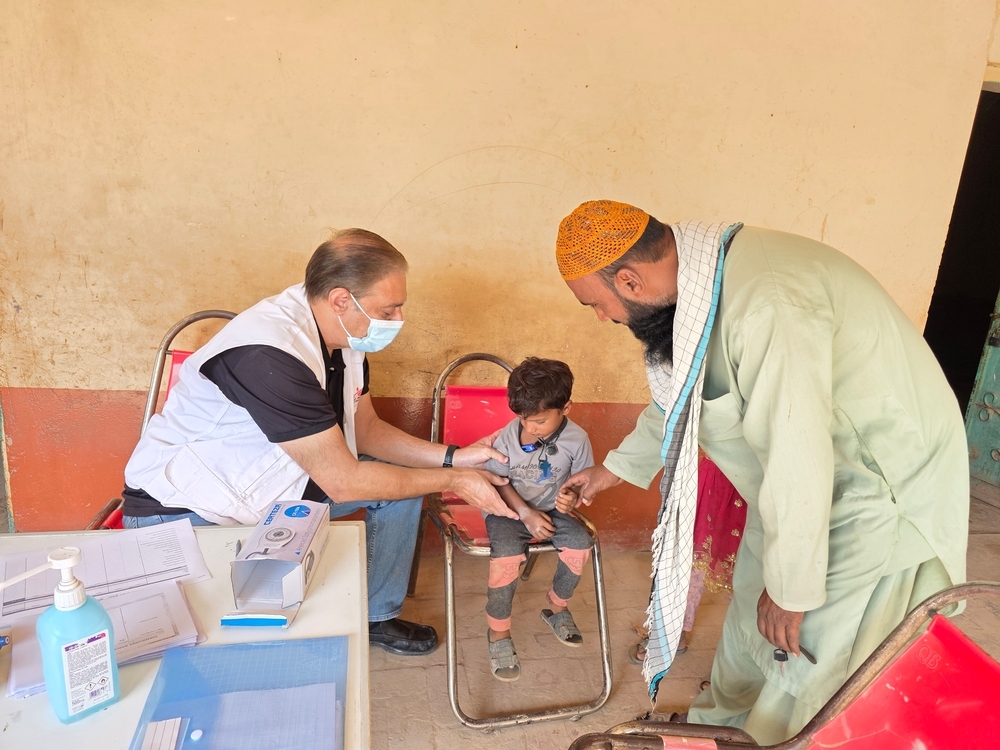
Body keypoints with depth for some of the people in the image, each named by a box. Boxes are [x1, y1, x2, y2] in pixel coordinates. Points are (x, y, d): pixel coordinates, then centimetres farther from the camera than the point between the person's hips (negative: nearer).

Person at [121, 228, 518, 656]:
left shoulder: (344, 334, -5)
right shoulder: (270, 354, -33)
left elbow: (365, 428, 6)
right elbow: (343, 482, -29)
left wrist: (452, 457, -7)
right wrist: (453, 482, -19)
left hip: (273, 483, 9)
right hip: (182, 510, -9)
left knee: (400, 481, 2)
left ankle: (377, 617, 20)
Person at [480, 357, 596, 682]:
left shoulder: (576, 439, -12)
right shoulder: (507, 437, -15)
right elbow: (498, 482, -7)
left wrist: (572, 499, -24)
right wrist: (527, 514, -16)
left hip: (551, 509, 3)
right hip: (508, 509, -2)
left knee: (581, 543, -19)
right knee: (507, 554, -28)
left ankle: (557, 607, 11)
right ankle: (498, 632, -5)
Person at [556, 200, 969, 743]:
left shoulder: (764, 308, -35)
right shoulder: (698, 287, -2)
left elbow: (799, 462, -33)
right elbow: (675, 398, 13)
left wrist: (791, 590, -19)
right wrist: (613, 468, 24)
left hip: (885, 489, -9)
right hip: (809, 474, 9)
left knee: (811, 657, 4)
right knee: (752, 609, 21)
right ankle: (723, 722, 44)